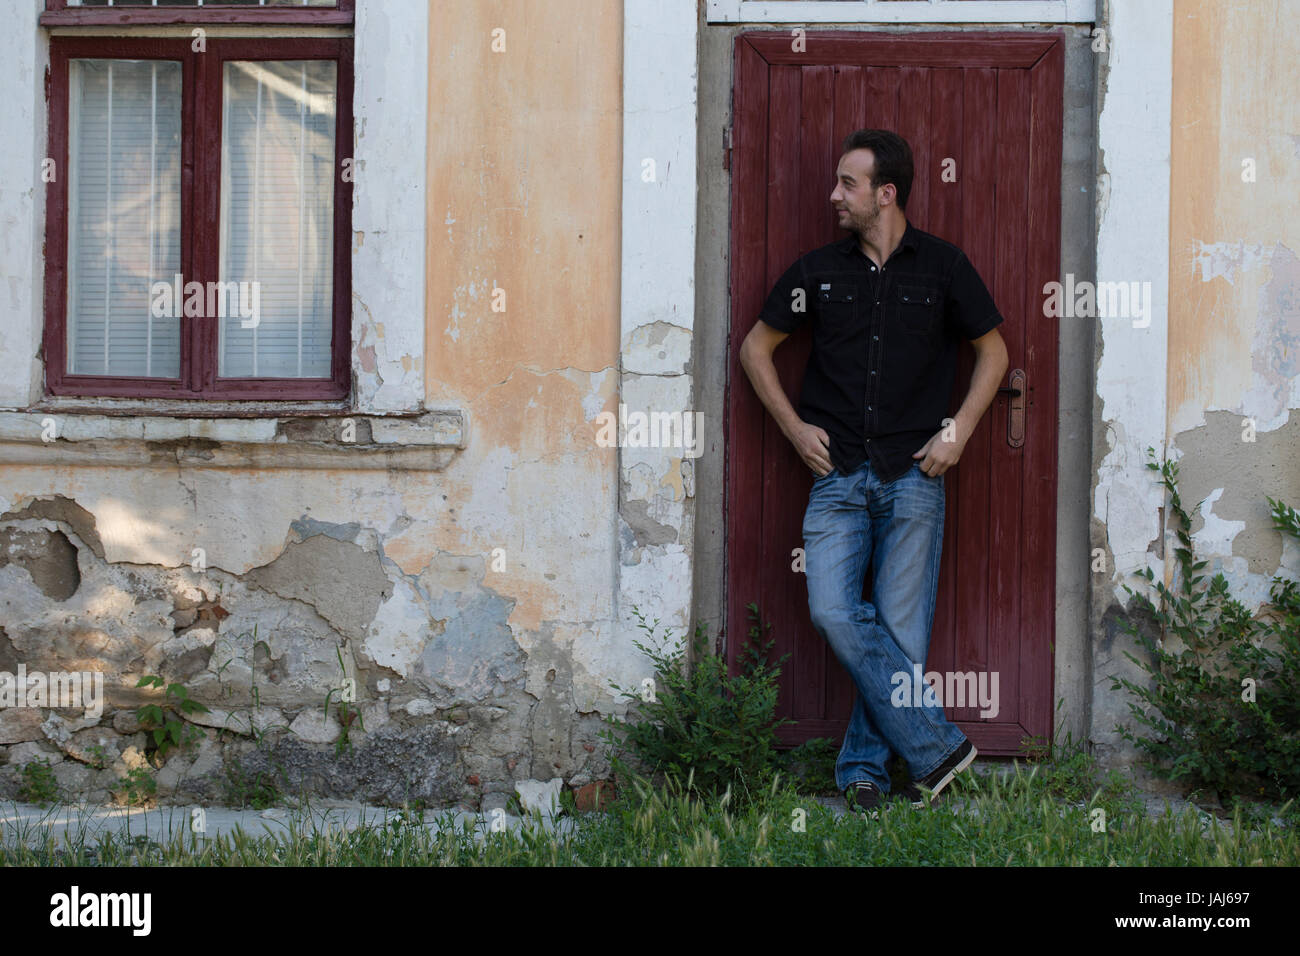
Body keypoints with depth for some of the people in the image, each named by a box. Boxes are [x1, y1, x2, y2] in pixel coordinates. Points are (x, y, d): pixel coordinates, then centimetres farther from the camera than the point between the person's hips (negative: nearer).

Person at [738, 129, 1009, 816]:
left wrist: (958, 431, 1)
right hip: (838, 472, 2)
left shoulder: (942, 266, 3)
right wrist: (794, 426, 7)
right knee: (834, 613, -13)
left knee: (900, 628, -2)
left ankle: (864, 767, 10)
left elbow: (993, 351, 13)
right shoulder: (819, 270, 7)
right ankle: (935, 748, -6)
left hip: (914, 475, -1)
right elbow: (756, 347, 17)